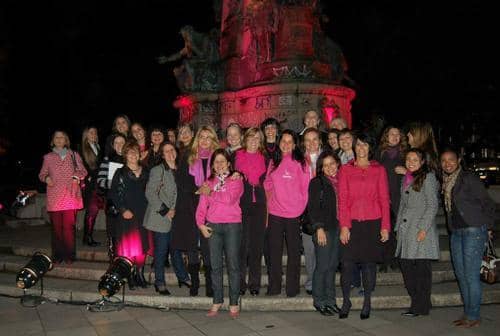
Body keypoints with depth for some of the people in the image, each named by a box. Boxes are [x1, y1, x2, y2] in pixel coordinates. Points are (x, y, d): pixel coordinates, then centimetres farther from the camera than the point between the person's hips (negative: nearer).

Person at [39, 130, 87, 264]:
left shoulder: (74, 155, 12)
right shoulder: (48, 157, 14)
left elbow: (83, 171, 12)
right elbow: (42, 174, 15)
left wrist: (77, 176, -8)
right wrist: (46, 178, -6)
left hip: (70, 196, -1)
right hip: (54, 198, 1)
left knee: (69, 226, -6)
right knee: (56, 227, 0)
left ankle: (69, 255, 2)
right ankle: (57, 255, 9)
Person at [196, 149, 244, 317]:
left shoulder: (236, 180, 4)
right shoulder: (209, 182, 16)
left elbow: (229, 199, -13)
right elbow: (202, 206, 11)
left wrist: (211, 193, -3)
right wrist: (201, 224, -3)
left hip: (232, 226, -3)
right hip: (212, 227, 3)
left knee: (233, 265, -2)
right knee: (215, 266, 5)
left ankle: (234, 303, 5)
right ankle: (217, 301, 14)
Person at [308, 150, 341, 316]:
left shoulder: (341, 182, 13)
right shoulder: (317, 182, -3)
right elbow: (313, 207, -7)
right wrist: (319, 228, -13)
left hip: (338, 228, 5)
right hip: (324, 229, -5)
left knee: (332, 265, 9)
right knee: (323, 266, -3)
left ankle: (330, 299, 19)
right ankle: (319, 300, 9)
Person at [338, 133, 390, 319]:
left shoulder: (379, 170, 7)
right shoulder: (345, 169, 6)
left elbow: (384, 199, 4)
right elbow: (342, 199, 1)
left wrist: (385, 226, -3)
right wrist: (344, 225, -7)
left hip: (372, 223, 0)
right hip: (351, 223, 0)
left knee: (369, 263, 6)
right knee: (347, 263, -2)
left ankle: (367, 302, 19)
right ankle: (346, 301, 14)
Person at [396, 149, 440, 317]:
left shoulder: (428, 177, -3)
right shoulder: (406, 179, 18)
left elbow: (432, 205, -8)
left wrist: (424, 228, -15)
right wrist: (398, 226, 16)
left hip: (421, 228, -7)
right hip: (405, 228, 7)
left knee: (422, 267, -3)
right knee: (405, 265, 5)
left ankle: (420, 306, 5)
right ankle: (417, 301, 16)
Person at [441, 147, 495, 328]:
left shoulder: (469, 178, -9)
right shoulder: (444, 182, 10)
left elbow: (487, 203, -5)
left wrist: (488, 227, -2)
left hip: (473, 231, -7)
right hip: (456, 232, 7)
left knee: (471, 275, -5)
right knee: (461, 275, 11)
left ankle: (474, 316, 6)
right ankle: (468, 313, 22)